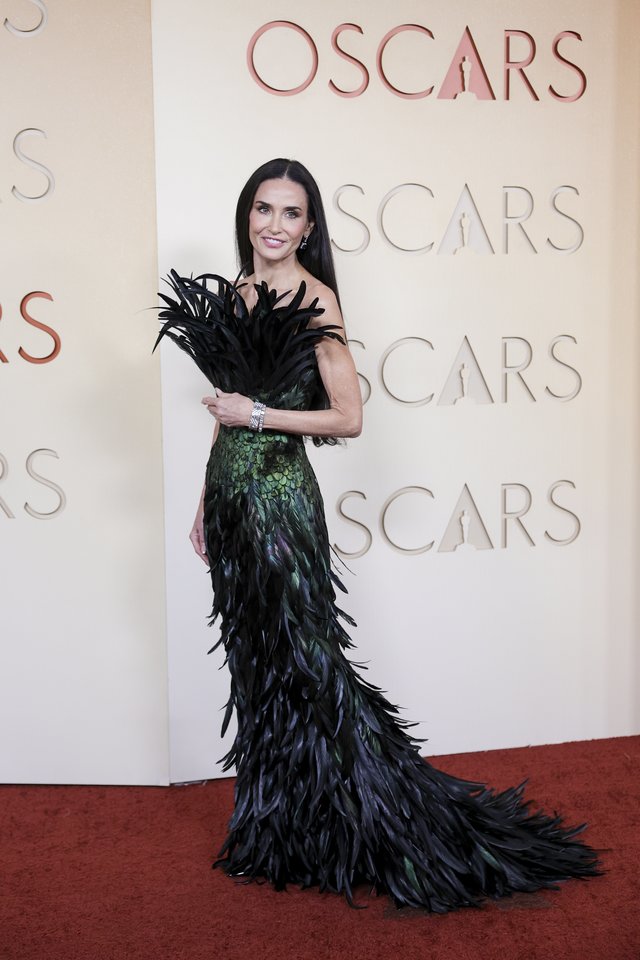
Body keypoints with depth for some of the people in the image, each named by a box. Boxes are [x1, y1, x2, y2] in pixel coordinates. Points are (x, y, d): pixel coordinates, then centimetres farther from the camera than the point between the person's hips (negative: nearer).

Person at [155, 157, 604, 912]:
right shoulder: (227, 295, 12)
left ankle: (388, 823, 14)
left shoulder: (314, 298, -8)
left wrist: (257, 413, -15)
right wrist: (205, 501, 16)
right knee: (254, 658, 14)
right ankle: (273, 823, 30)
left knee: (301, 656, -2)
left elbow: (348, 418, -11)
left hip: (279, 493, -7)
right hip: (231, 491, 7)